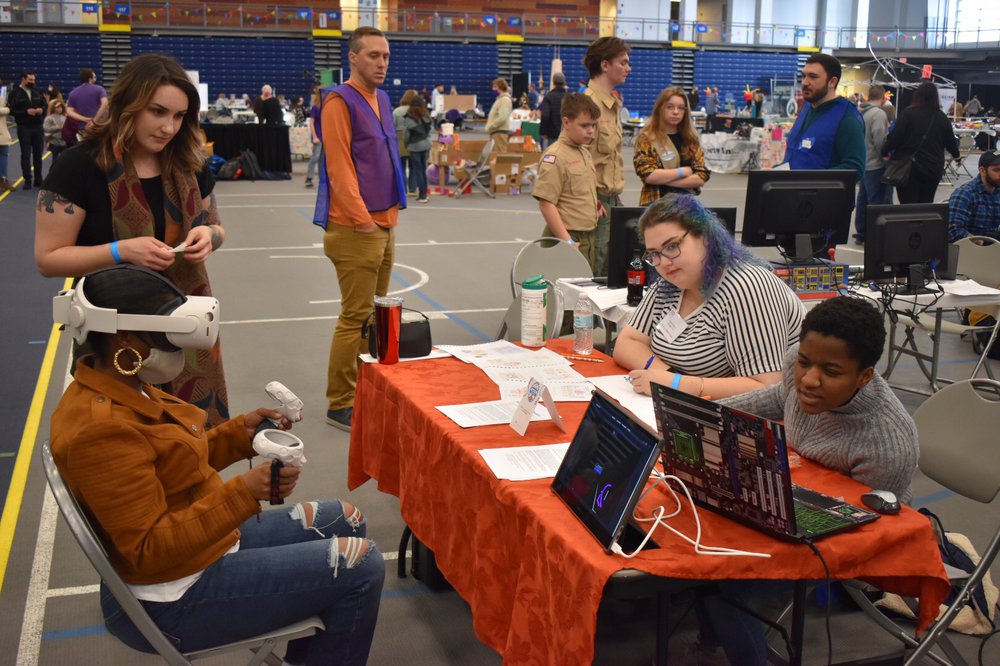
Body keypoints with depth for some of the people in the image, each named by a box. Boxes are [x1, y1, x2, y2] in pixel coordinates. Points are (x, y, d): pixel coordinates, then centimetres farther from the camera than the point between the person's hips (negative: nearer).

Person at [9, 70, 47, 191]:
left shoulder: (37, 92, 8)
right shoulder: (15, 93, -5)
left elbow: (45, 105, 16)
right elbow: (11, 110, -10)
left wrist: (42, 110, -6)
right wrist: (26, 112, -19)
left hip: (38, 127, 4)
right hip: (24, 128, -4)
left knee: (38, 154, 8)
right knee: (26, 155, 0)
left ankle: (38, 180, 17)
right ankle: (27, 181, 3)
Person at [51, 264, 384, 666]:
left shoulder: (121, 392, 2)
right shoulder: (101, 428, -28)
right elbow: (149, 551, -28)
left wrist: (241, 431, 2)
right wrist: (244, 492, -34)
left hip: (208, 544, 10)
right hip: (173, 601, -10)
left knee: (346, 521, 17)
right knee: (360, 566, -13)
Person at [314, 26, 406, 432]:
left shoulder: (381, 100, 15)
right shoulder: (340, 102, -11)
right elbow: (339, 168, -17)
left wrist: (390, 214, 14)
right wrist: (363, 220, -18)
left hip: (385, 223, 9)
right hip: (355, 229, -9)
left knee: (374, 314, 15)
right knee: (356, 317, -5)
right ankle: (340, 406, 4)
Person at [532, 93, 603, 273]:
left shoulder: (585, 152, 14)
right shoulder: (554, 157, -14)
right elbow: (546, 203, -18)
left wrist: (596, 205, 8)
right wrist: (567, 241, -21)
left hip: (587, 238, 9)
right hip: (570, 239, -9)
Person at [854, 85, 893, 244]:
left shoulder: (861, 112, 7)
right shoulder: (879, 114, -17)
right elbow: (880, 141, -19)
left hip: (863, 163, 8)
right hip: (876, 165, -8)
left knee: (863, 199, 15)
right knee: (877, 201, -3)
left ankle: (861, 233, 22)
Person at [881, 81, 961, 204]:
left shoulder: (908, 113, -7)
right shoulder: (941, 117, 6)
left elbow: (895, 137, -13)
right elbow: (950, 141, 15)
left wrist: (885, 151, 4)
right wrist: (957, 156, 34)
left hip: (909, 167, -4)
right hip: (933, 169, 4)